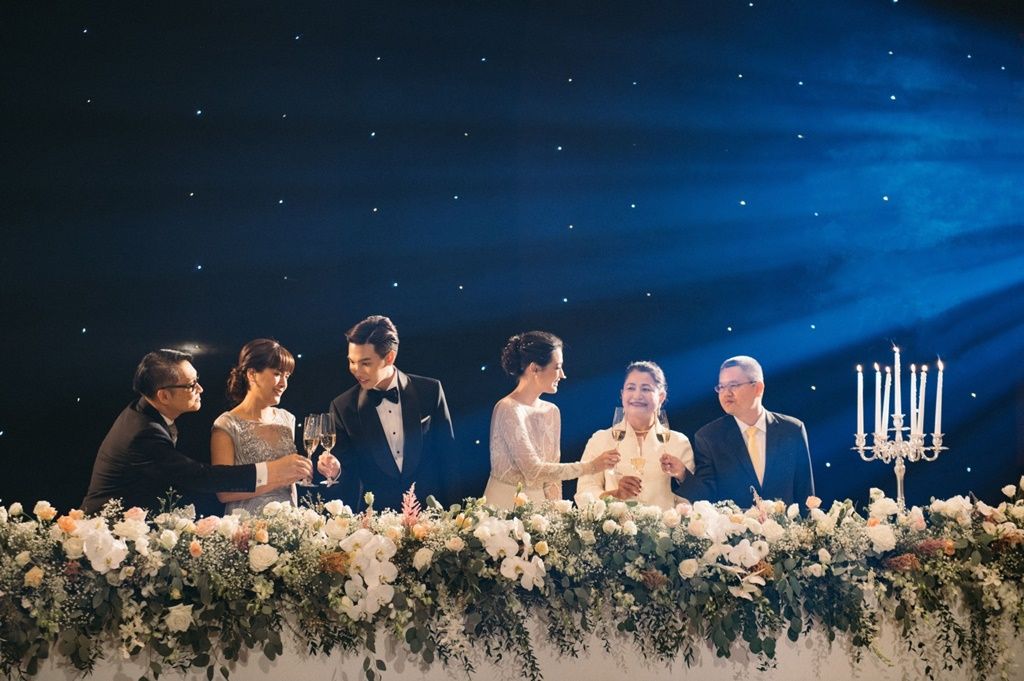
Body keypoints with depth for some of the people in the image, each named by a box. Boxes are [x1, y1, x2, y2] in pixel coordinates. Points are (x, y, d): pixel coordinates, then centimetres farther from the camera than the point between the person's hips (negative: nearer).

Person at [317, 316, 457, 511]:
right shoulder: (343, 407, 0)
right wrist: (335, 471, -18)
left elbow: (448, 458, 5)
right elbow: (349, 473, 4)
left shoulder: (430, 391, 1)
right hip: (375, 517, 1)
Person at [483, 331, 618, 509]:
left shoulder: (551, 412, 8)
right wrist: (590, 466, -16)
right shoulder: (508, 410, -14)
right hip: (505, 504, -6)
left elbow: (551, 473, 12)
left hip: (538, 502, 6)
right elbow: (533, 470, -19)